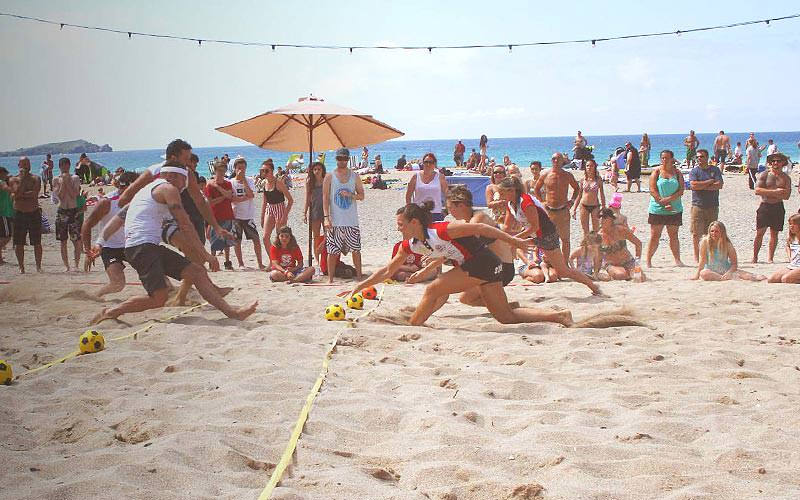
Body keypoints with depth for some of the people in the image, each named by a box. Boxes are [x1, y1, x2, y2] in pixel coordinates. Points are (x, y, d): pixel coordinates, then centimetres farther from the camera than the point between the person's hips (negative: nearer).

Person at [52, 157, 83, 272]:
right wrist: (63, 182, -12)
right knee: (63, 241, 3)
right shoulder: (56, 180, 3)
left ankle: (77, 265, 4)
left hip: (74, 211, -1)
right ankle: (66, 265, 10)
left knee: (77, 241, -4)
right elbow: (60, 196, -9)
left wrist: (67, 181, -12)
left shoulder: (75, 179, 2)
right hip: (62, 211, 1)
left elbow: (74, 194, -11)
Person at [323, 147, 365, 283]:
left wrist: (350, 195, -12)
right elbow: (325, 197, -1)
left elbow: (361, 196, 9)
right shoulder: (329, 176, 2)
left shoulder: (354, 177, 8)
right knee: (333, 251, -1)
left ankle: (359, 276, 13)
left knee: (356, 249, 4)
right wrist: (326, 217, -10)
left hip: (352, 220, 2)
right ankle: (330, 278, 6)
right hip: (335, 221, -2)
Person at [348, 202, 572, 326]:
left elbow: (480, 228, -19)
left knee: (433, 290, -13)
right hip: (471, 266, 8)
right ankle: (560, 316, 13)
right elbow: (388, 270, 11)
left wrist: (513, 241, -16)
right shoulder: (410, 245, 1)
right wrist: (361, 286, 5)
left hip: (484, 264, -8)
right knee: (507, 317, 9)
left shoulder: (440, 231, -23)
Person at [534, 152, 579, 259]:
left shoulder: (568, 176, 2)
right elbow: (536, 188, 15)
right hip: (549, 210, 0)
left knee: (565, 239, 4)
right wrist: (542, 201, 5)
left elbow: (577, 188, 18)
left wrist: (572, 200, 5)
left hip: (563, 210, 1)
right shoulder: (545, 175, 0)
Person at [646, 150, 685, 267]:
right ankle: (648, 261, 5)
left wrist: (668, 199, -14)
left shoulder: (677, 173, 7)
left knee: (674, 236, 6)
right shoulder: (656, 171, 2)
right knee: (655, 236, -1)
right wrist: (663, 203, -13)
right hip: (657, 209, -2)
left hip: (674, 210, 2)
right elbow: (653, 190, -6)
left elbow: (681, 190, -1)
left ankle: (677, 260, 10)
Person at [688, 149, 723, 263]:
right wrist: (710, 182, -8)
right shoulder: (694, 171, 5)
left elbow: (719, 185, -6)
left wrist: (702, 186, -9)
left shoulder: (715, 170, 8)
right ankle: (696, 255, 5)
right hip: (698, 205, -1)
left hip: (713, 206, 1)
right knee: (696, 233, -4)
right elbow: (694, 185, -13)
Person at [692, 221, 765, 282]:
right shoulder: (706, 241, -6)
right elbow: (703, 260, -4)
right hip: (710, 271, 0)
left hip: (726, 270, 0)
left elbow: (734, 264, -7)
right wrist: (697, 274, -8)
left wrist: (728, 273, -25)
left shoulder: (727, 244, -5)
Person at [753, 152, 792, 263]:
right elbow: (757, 190, -12)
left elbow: (786, 196, -4)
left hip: (778, 208, 2)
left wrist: (768, 193, -12)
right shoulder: (764, 174, 1)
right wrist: (775, 192, -15)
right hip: (764, 206, -2)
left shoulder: (785, 178, 6)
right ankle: (755, 257, 4)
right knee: (759, 233, -4)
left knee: (774, 233, 5)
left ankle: (770, 258, 12)